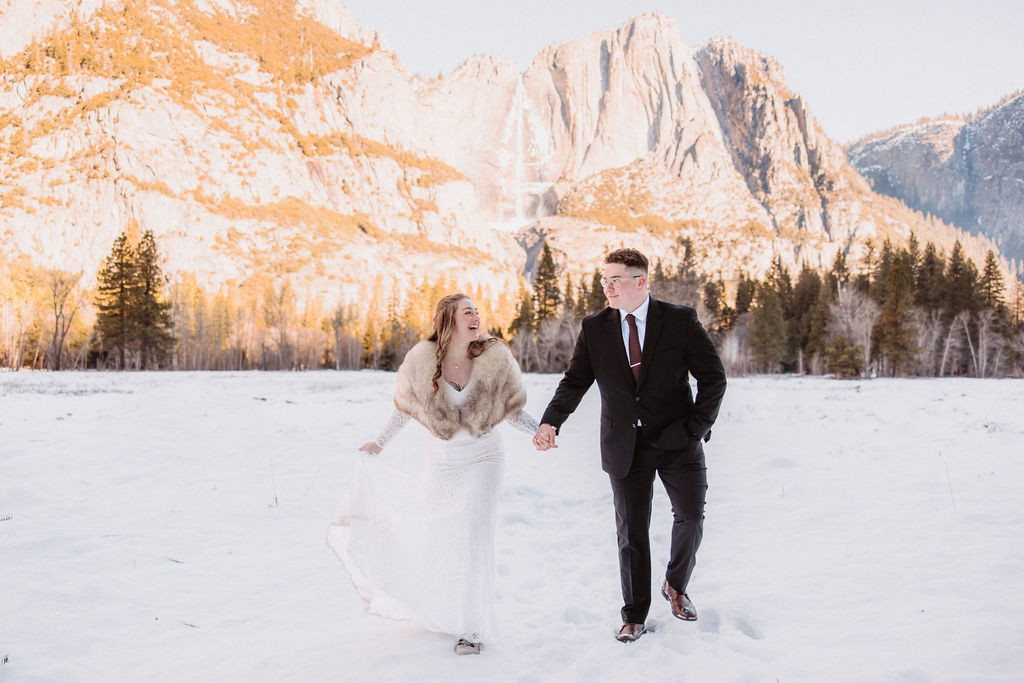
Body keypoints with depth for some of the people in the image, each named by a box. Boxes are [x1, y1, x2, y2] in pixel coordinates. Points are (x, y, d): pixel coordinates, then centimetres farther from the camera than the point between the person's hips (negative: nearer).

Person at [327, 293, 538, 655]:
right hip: (444, 461, 2)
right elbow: (406, 406, 5)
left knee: (474, 538, -9)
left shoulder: (494, 358, -12)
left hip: (485, 459, -1)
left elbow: (511, 408, -1)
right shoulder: (423, 360, -11)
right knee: (436, 537, 12)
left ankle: (472, 627, 4)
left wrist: (539, 430, -17)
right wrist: (380, 443, 6)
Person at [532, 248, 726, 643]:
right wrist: (550, 422, -19)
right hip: (625, 445, 1)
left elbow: (713, 378, -3)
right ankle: (634, 617, 18)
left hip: (676, 441, -1)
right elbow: (575, 382, -3)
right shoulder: (594, 329, 1)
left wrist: (697, 428, -9)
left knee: (690, 518, 6)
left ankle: (676, 586, 35)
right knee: (631, 530, 4)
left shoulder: (681, 321, -5)